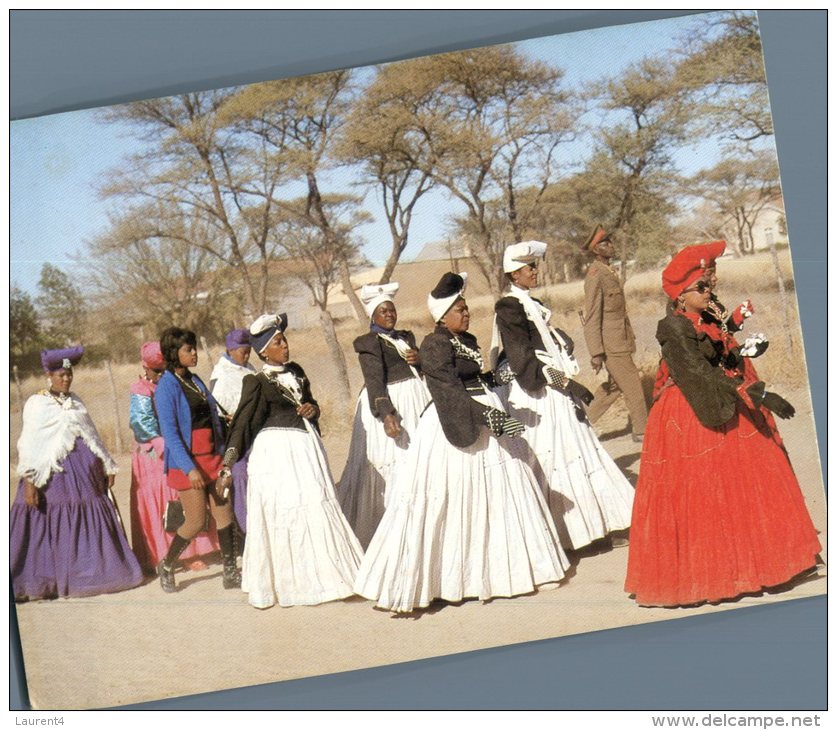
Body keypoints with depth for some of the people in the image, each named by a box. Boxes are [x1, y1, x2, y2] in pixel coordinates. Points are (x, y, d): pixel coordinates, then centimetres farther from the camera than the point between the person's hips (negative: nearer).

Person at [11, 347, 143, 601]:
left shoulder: (74, 401, 16)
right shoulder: (37, 404, -3)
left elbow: (92, 436, 19)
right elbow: (28, 444, -8)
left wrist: (107, 465, 16)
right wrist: (29, 480, -16)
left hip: (85, 470, 6)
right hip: (53, 471, -6)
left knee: (92, 521, 6)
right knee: (54, 527, -5)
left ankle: (90, 576, 15)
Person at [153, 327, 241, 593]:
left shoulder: (195, 380, 11)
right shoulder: (167, 386, -12)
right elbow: (169, 432, -18)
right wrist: (189, 469, -24)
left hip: (211, 458, 7)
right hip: (186, 461, -7)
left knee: (225, 513, 2)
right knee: (196, 522, -2)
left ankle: (230, 573, 9)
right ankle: (166, 566, 20)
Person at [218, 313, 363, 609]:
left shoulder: (295, 371, 11)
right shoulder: (258, 382, -8)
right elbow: (242, 424, -13)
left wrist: (313, 409, 0)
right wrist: (228, 465, -20)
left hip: (306, 446, 7)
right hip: (277, 450, -7)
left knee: (317, 509, 11)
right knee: (281, 515, -1)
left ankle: (318, 577, 24)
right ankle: (283, 583, 10)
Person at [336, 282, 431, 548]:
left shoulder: (407, 337, 17)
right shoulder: (369, 343, -5)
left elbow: (424, 372, 23)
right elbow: (374, 381, -17)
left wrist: (420, 360, 0)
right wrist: (387, 414, -29)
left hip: (417, 401, 7)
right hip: (388, 405, -7)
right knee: (391, 466, -8)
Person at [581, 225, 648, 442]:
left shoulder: (608, 272, 13)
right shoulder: (595, 275, -17)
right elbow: (592, 317, -19)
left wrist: (629, 338, 23)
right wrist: (596, 352, -21)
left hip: (620, 341, 10)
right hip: (611, 344, -10)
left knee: (614, 385, 16)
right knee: (632, 385, -1)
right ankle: (642, 430, 10)